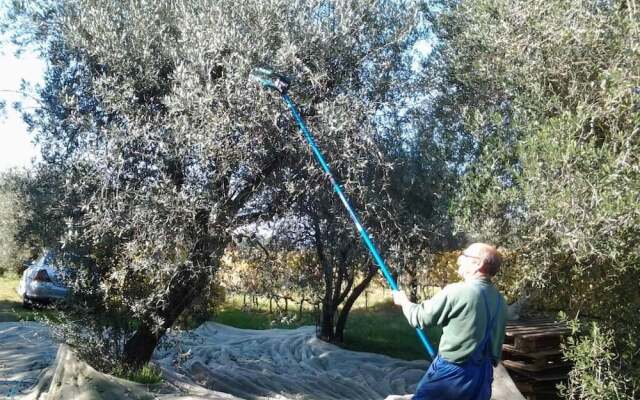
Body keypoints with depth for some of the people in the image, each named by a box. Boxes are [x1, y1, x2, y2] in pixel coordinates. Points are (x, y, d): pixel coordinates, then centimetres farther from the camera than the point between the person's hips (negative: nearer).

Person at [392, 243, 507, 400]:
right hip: (483, 375, 6)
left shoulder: (456, 292, -17)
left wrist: (403, 300, 13)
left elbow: (419, 317, -7)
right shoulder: (500, 301, 3)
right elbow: (495, 340, 10)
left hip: (452, 372, -6)